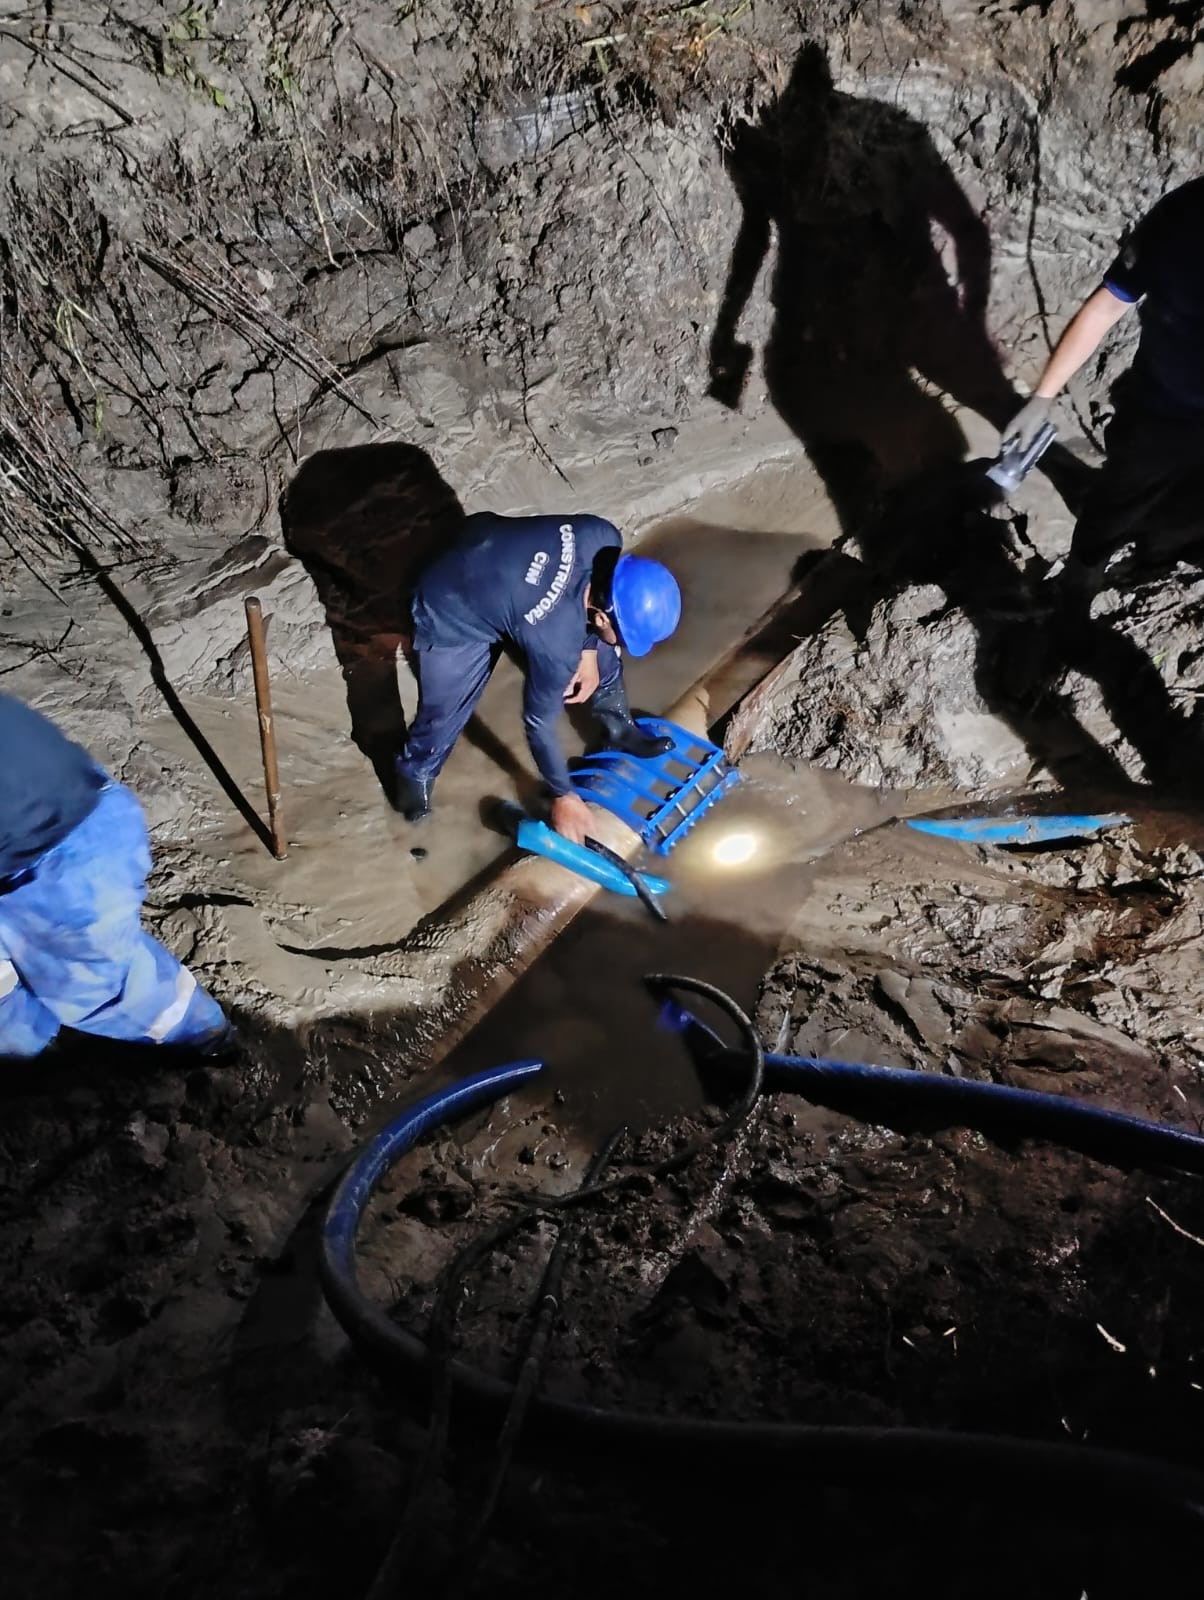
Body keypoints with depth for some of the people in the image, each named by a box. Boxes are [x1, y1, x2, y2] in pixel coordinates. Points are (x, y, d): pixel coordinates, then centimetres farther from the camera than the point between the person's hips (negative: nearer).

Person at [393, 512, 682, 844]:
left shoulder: (604, 538, -27)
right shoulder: (556, 641, -39)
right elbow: (539, 721, -23)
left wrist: (588, 652, -4)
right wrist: (564, 795, -11)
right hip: (450, 615, -7)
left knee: (600, 651, 9)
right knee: (444, 714, -2)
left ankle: (618, 728, 32)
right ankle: (415, 773, 30)